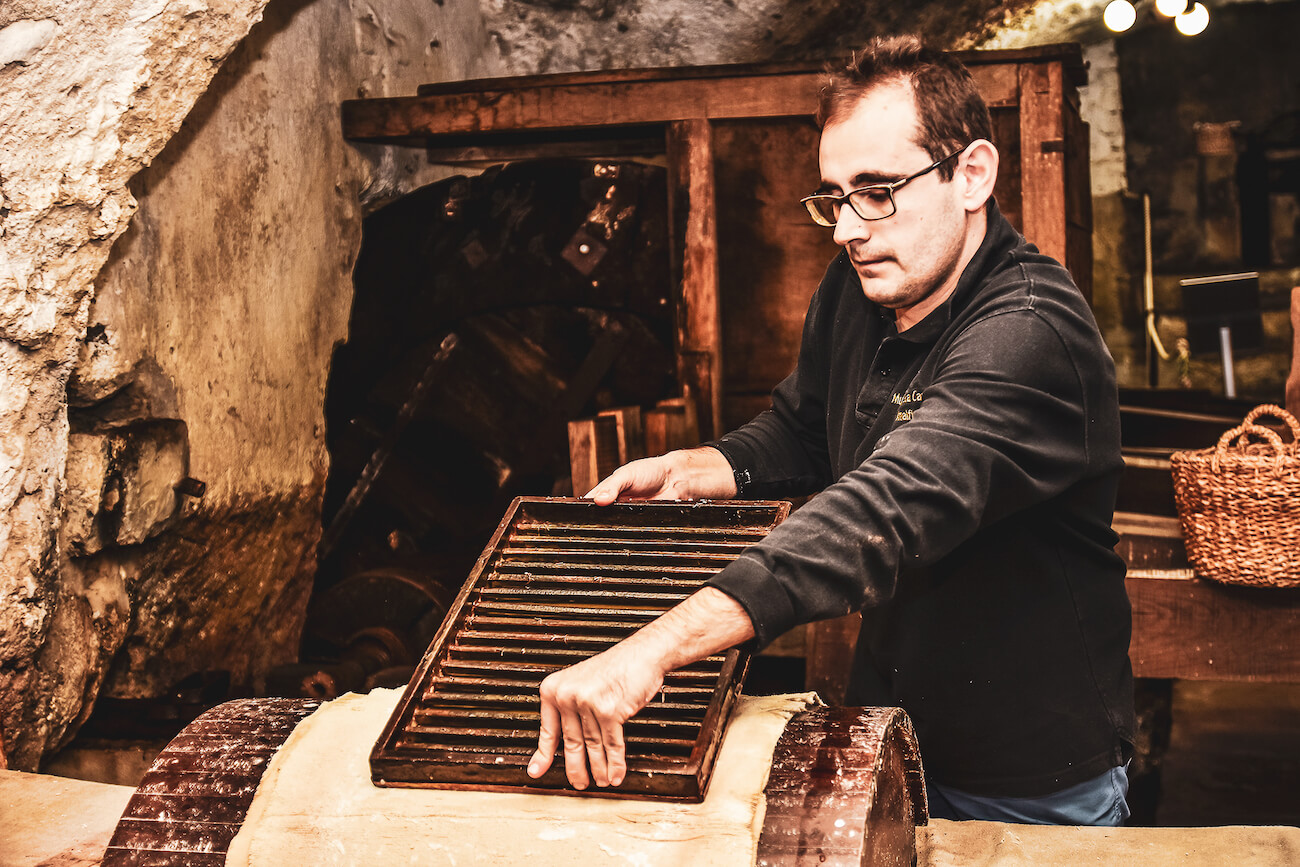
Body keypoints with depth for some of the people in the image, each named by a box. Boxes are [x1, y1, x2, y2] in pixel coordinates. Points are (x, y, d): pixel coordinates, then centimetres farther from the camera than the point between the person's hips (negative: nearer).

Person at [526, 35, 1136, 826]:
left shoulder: (1032, 333, -30)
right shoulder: (857, 287, -3)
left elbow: (890, 510, -45)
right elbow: (800, 435, 15)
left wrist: (657, 645, -53)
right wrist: (686, 472, -5)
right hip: (889, 730, 7)